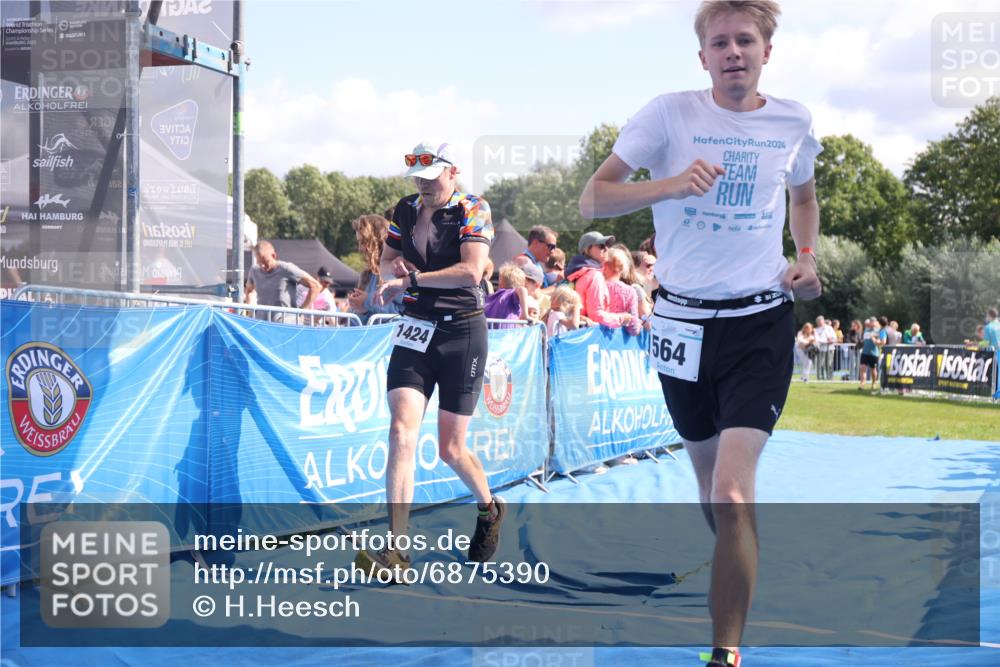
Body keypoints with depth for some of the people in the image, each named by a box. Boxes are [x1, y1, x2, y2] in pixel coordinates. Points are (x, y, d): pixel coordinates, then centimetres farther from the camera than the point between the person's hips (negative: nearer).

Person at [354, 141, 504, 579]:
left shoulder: (473, 210, -5)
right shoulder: (406, 210, 10)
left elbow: (471, 271, -17)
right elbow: (386, 263, 20)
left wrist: (411, 280, -17)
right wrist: (396, 267, -3)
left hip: (462, 333, -3)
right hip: (415, 333, 4)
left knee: (451, 449, 2)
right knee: (402, 431, -17)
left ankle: (489, 509, 35)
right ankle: (395, 552, -22)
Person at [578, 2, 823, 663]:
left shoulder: (794, 122, 3)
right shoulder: (670, 114, -6)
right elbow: (593, 199, -8)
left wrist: (807, 256, 7)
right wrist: (672, 184, -24)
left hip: (763, 322, -1)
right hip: (684, 320, 1)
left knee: (733, 494, -17)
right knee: (712, 483, 16)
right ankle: (741, 570, 46)